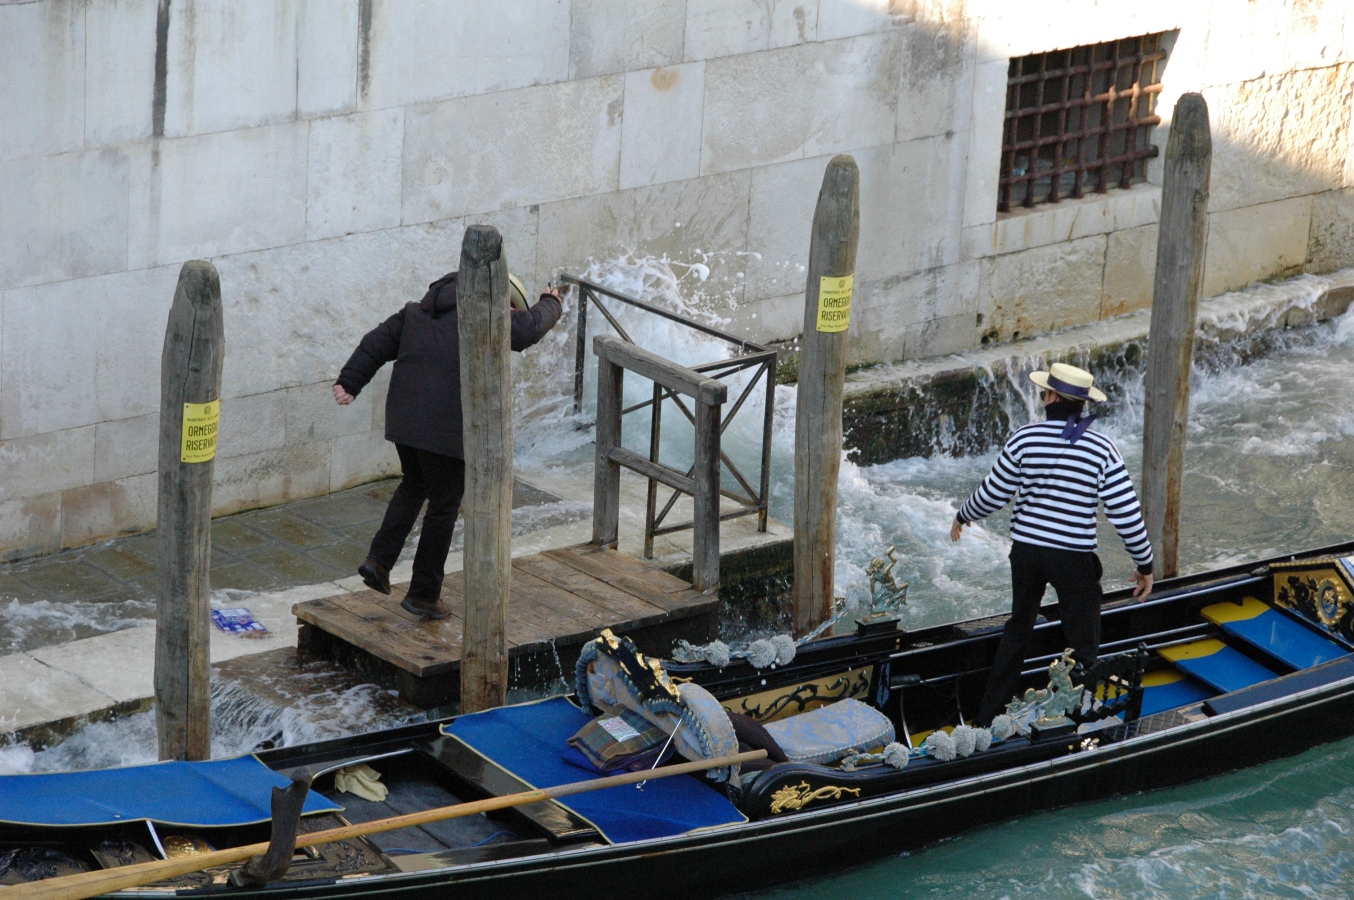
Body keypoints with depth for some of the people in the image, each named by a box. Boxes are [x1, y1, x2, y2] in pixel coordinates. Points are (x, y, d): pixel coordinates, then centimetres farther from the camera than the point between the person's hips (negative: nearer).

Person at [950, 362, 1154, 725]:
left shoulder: (1023, 439, -7)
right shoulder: (1101, 449, -11)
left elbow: (992, 494, 3)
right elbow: (1126, 513, -10)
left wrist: (963, 517, 23)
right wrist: (1145, 564, 3)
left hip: (1026, 550, 3)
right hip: (1075, 558, -3)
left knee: (1017, 629, 21)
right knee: (1082, 643, 9)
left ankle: (990, 714, 29)